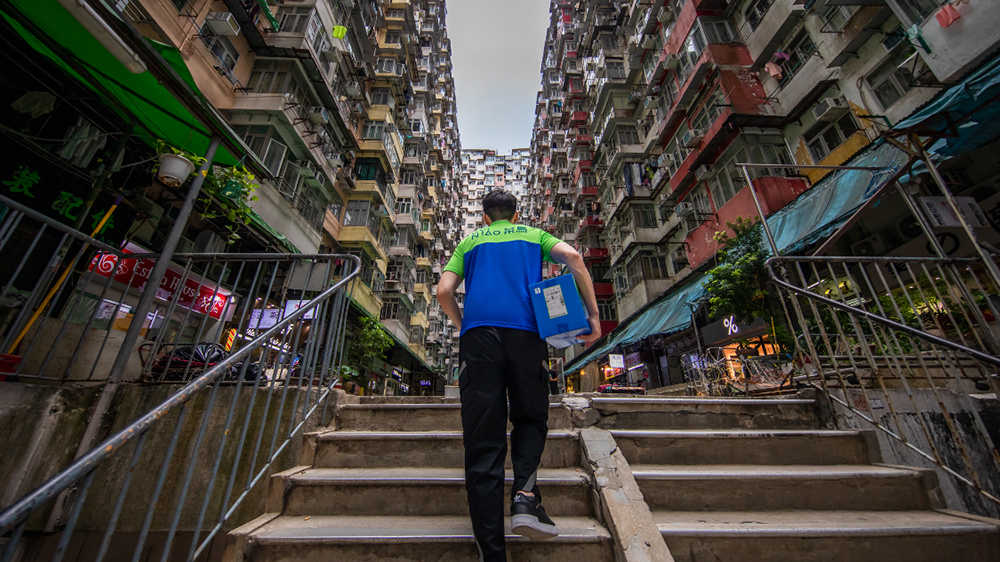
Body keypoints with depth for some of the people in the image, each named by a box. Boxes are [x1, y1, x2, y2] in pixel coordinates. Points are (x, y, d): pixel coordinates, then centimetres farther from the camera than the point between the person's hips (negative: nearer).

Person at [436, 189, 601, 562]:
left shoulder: (469, 243, 25)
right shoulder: (534, 235, 23)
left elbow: (444, 292, 12)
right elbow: (572, 256, 3)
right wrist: (593, 314, 3)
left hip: (478, 334, 1)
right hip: (526, 332, 0)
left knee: (483, 442, 1)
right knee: (530, 419, 18)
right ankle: (525, 496, -5)